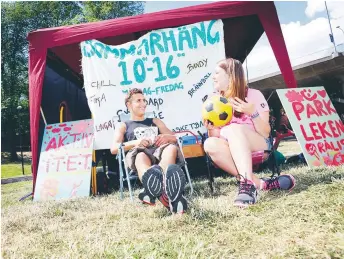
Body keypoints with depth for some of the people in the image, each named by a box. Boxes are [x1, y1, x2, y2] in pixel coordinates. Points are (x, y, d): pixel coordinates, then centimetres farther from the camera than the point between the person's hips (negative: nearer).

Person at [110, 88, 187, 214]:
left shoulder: (155, 121, 37)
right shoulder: (122, 125, 28)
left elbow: (174, 138, 26)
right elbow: (114, 148, 9)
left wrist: (166, 137, -1)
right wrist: (135, 143, -11)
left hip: (160, 150, 2)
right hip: (139, 153, -2)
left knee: (171, 148, -36)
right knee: (140, 157, -42)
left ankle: (152, 191, -63)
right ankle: (163, 195, -70)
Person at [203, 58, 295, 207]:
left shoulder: (253, 95, -3)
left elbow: (265, 133, -8)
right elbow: (216, 137, 5)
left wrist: (253, 113, -23)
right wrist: (210, 128, -16)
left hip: (258, 148, -3)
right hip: (232, 154, 4)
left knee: (233, 129, -32)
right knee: (210, 144, -29)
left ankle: (247, 184, -43)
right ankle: (258, 183, -32)